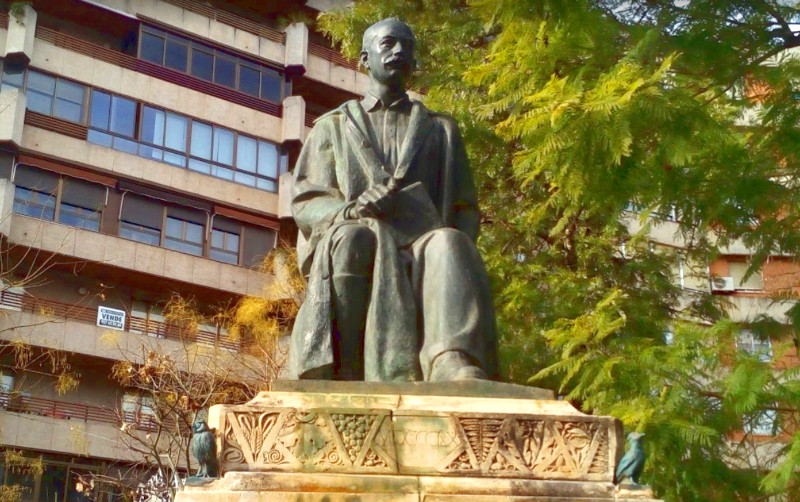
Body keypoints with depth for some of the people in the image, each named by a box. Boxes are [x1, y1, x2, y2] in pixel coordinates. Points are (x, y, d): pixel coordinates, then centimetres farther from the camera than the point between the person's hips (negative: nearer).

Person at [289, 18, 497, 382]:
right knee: (354, 239, -38)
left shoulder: (440, 130, 28)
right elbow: (305, 203, 12)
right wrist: (348, 210, -13)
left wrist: (455, 247, -4)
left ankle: (456, 365, -61)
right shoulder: (332, 127, 24)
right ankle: (344, 371, -47)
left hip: (421, 244, 1)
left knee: (449, 245, -37)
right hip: (348, 242, 0)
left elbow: (465, 207, 21)